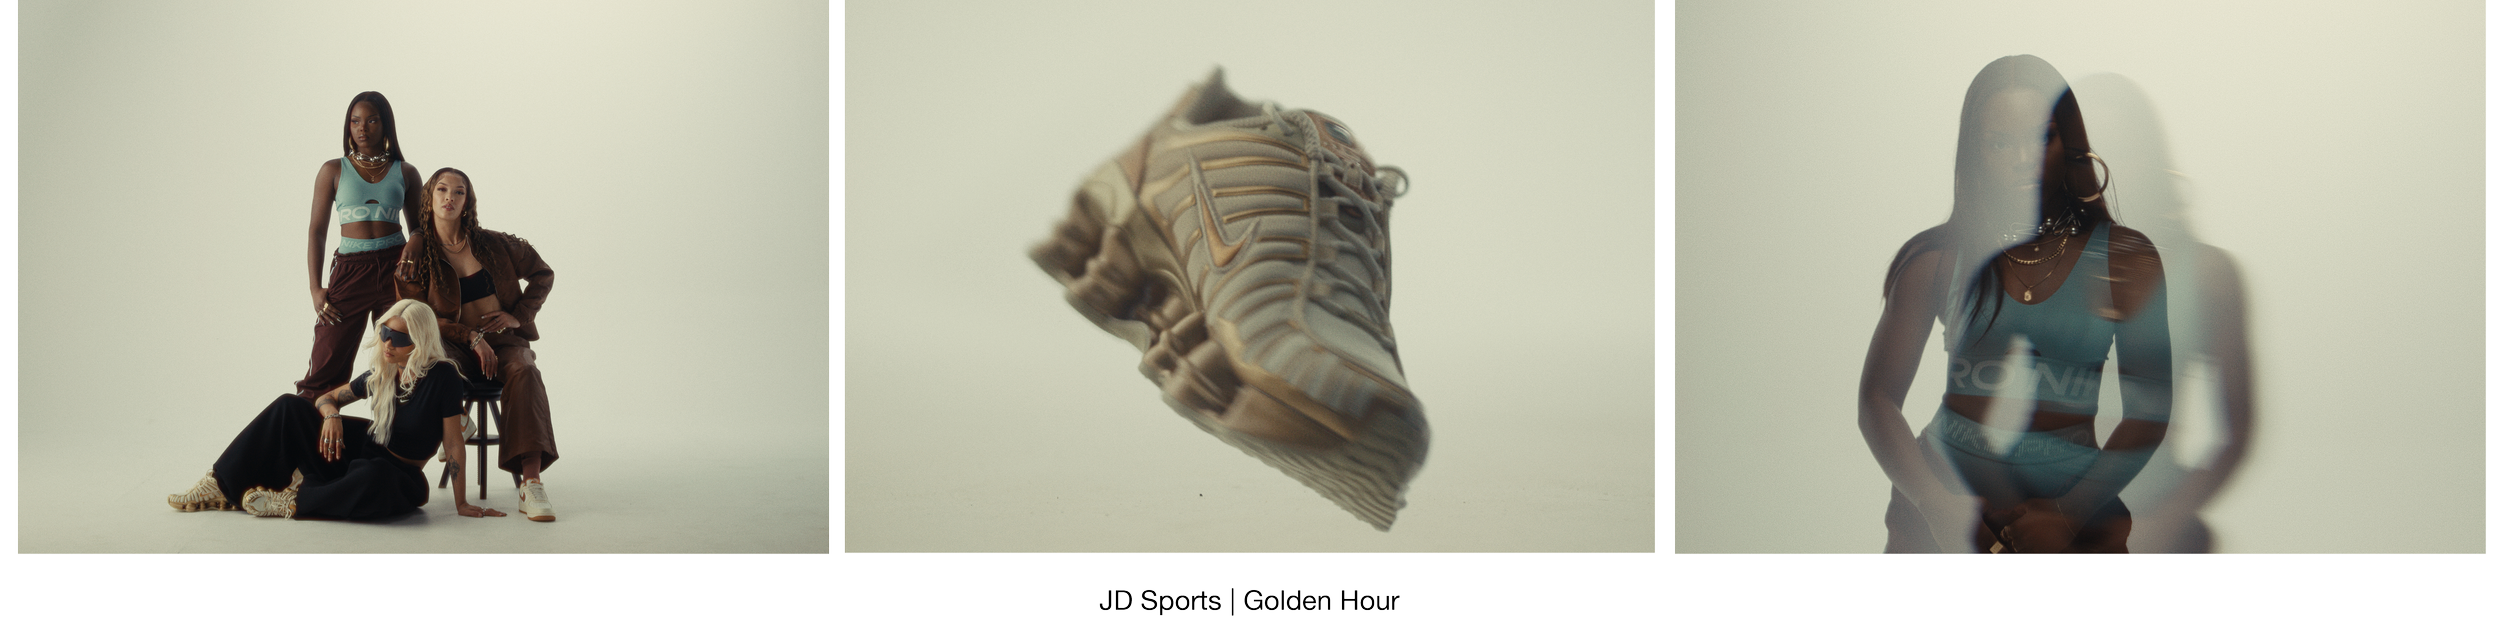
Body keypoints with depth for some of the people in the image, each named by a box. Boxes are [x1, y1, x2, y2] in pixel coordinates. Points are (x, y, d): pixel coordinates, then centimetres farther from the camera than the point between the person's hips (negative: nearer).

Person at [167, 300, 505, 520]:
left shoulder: (442, 377, -19)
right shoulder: (381, 375, 0)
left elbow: (453, 443, -19)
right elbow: (326, 398, 14)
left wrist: (461, 504, -18)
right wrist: (331, 416, -12)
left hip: (400, 478, -6)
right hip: (364, 450, 6)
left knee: (374, 477, -45)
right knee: (289, 406, -9)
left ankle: (295, 502, -20)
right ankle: (221, 487, -7)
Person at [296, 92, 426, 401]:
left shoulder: (405, 172, 10)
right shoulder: (333, 171, 8)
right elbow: (317, 230, 6)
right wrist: (315, 289, -3)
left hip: (396, 267, 1)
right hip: (350, 270, -1)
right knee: (326, 365, -7)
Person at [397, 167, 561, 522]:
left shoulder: (491, 245, 7)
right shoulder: (416, 255, 3)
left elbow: (543, 274, 19)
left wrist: (519, 315, 3)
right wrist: (471, 337, -14)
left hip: (503, 341, 1)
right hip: (453, 346, -1)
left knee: (523, 372, -36)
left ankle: (531, 483, -47)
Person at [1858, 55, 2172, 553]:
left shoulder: (2125, 260, 5)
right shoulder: (1937, 258, 4)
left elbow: (2150, 412, 3)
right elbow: (1877, 400, 1)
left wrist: (2070, 512, -10)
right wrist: (1941, 505, -13)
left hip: (2073, 490, 0)